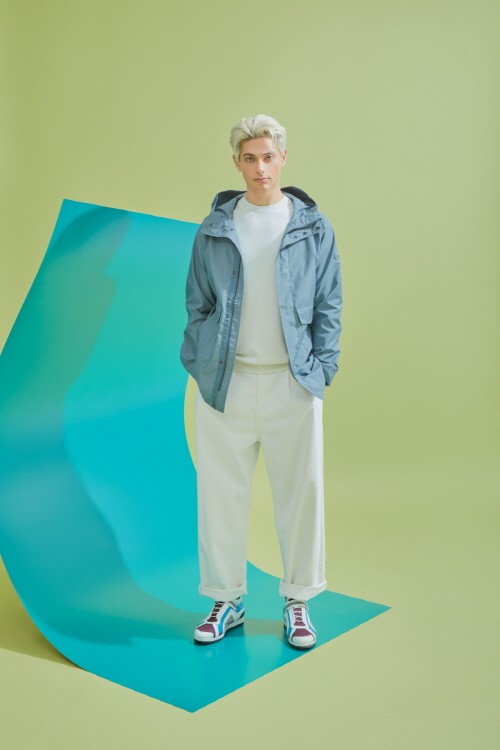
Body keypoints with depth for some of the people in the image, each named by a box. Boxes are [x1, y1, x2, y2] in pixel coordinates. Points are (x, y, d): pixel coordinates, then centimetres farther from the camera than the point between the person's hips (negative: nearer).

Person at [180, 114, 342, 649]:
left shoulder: (313, 228, 5)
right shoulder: (214, 229, 6)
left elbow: (328, 305, 5)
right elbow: (197, 303, 9)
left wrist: (322, 368, -3)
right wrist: (197, 364, 1)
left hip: (292, 382, 0)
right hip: (225, 381, 1)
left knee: (301, 491, 5)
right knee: (222, 492, 6)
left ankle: (298, 600, 22)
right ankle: (227, 599, 23)